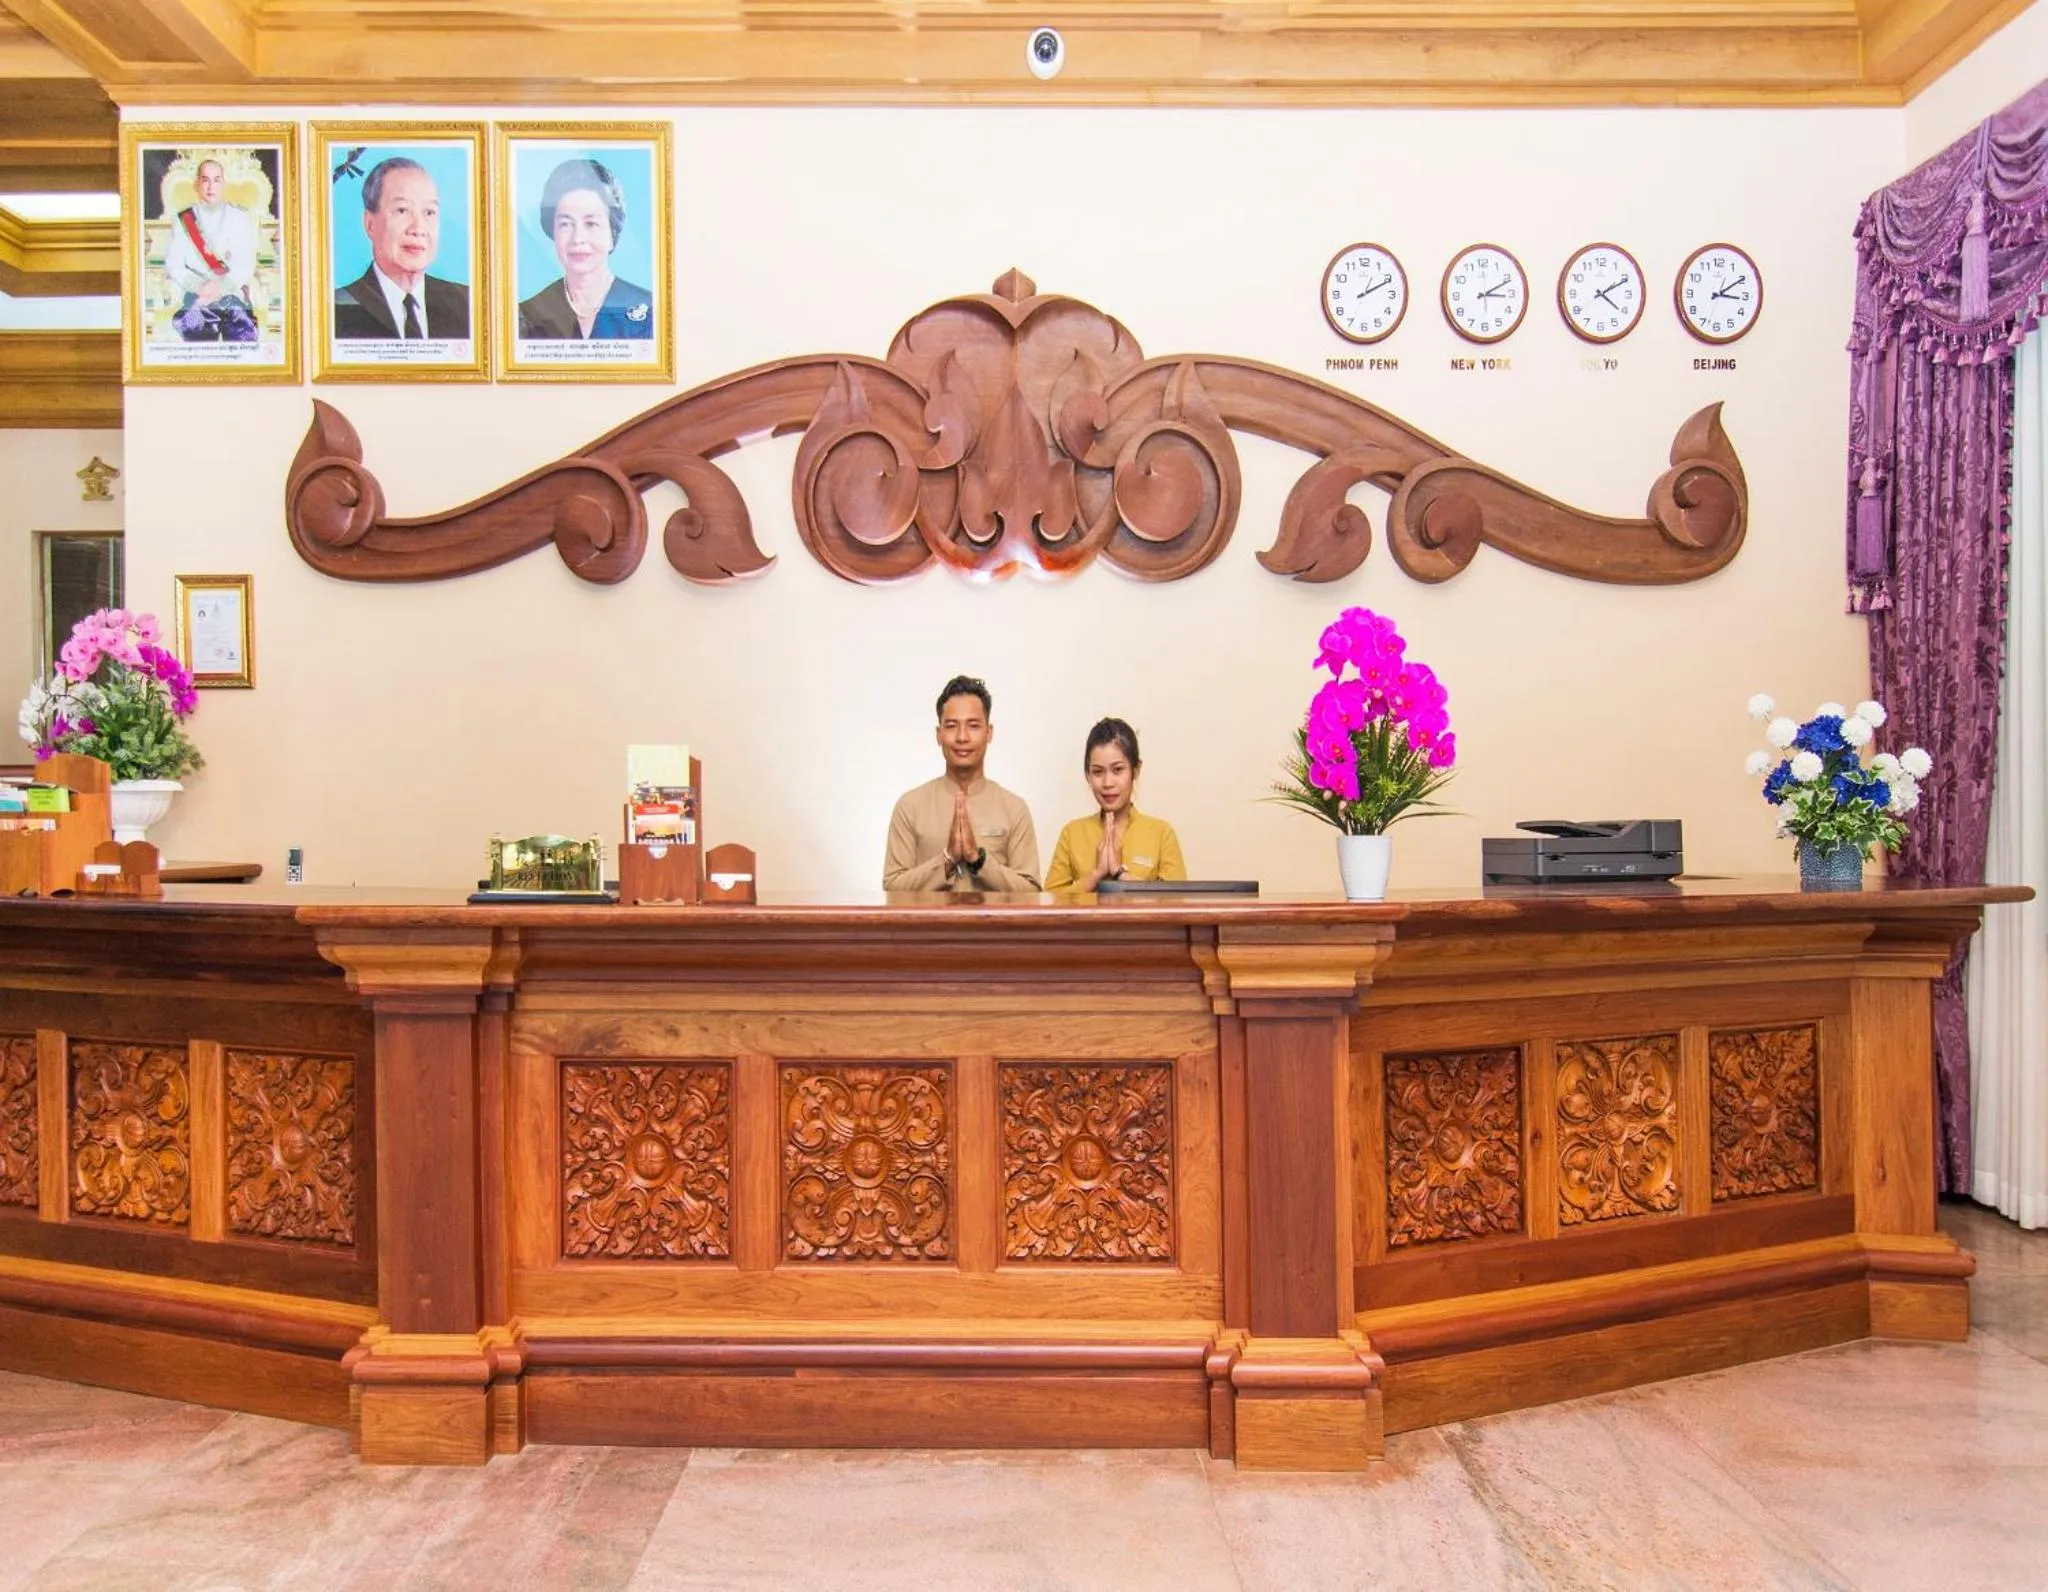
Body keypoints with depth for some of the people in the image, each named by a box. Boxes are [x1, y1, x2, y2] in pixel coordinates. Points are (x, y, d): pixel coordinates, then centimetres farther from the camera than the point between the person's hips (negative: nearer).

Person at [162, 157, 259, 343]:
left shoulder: (240, 219, 13)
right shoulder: (182, 220, 13)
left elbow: (247, 264, 3)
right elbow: (173, 265, 6)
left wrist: (222, 286, -14)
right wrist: (199, 286, -14)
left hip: (234, 294, 0)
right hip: (196, 299, 0)